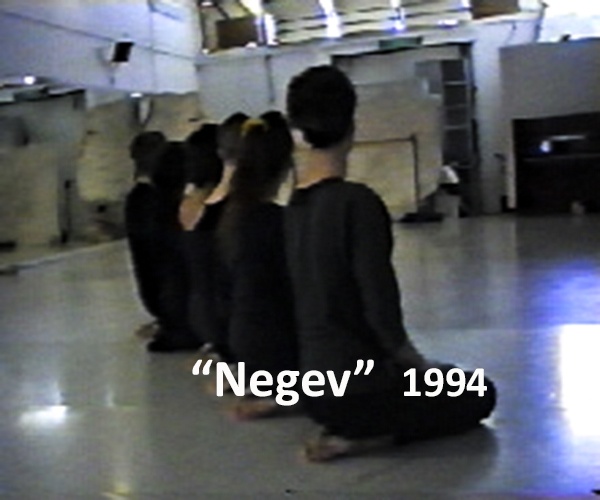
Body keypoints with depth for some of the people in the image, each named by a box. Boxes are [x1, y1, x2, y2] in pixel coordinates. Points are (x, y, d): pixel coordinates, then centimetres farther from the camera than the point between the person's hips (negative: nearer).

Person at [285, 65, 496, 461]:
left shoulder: (294, 204, 2)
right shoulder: (358, 202, -21)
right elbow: (381, 313, -20)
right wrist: (421, 365, -1)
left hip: (316, 384, 8)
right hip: (357, 387, -8)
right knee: (479, 394, 17)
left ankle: (348, 427, 12)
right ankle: (358, 437, -2)